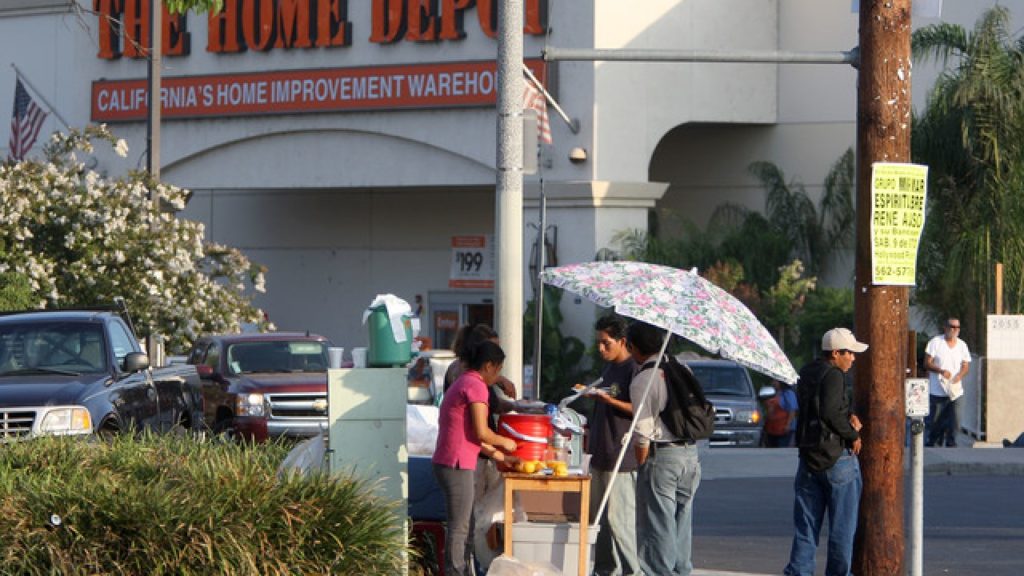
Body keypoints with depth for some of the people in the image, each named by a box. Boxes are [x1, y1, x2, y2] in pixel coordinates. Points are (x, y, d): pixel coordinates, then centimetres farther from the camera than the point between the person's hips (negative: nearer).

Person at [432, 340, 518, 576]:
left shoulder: (462, 384, 20)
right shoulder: (476, 386, -12)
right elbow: (481, 433, -16)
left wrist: (498, 455, 24)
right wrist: (505, 442, 1)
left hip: (447, 464, 10)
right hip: (457, 467, -10)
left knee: (465, 527, 16)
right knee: (459, 527, -6)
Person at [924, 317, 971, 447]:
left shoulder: (962, 345, 11)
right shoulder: (935, 342, 0)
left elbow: (965, 366, 9)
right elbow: (927, 363, -4)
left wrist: (959, 375, -13)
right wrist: (941, 371, -20)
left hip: (955, 391, 3)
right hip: (937, 391, -3)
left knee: (953, 422, -5)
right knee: (934, 421, 1)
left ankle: (951, 444, 4)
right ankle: (931, 445, 17)